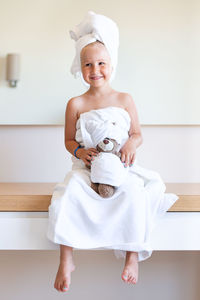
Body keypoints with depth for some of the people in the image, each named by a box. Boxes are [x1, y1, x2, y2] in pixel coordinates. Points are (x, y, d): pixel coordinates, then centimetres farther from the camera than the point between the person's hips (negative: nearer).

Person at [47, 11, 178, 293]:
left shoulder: (125, 100, 5)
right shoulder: (76, 104, 4)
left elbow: (137, 133, 10)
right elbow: (69, 140, 10)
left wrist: (131, 143, -14)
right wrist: (79, 151, -12)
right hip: (86, 166, 1)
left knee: (134, 193, -31)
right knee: (68, 193, -28)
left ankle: (132, 256, -14)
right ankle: (66, 260, -15)